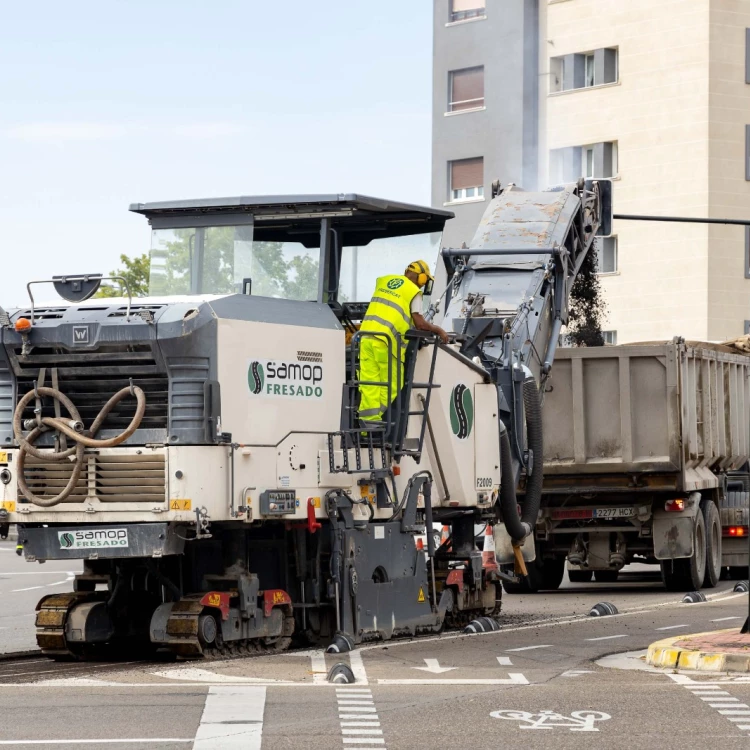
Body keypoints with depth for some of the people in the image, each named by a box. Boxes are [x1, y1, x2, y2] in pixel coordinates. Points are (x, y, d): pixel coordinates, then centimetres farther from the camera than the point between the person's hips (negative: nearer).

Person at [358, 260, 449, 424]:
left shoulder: (384, 281, 20)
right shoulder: (414, 292, 1)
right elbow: (419, 323, -3)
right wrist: (438, 330, 14)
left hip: (366, 335, 6)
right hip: (385, 341, -6)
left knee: (369, 384, 3)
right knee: (391, 386, 5)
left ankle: (369, 419, -3)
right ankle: (373, 419, -2)